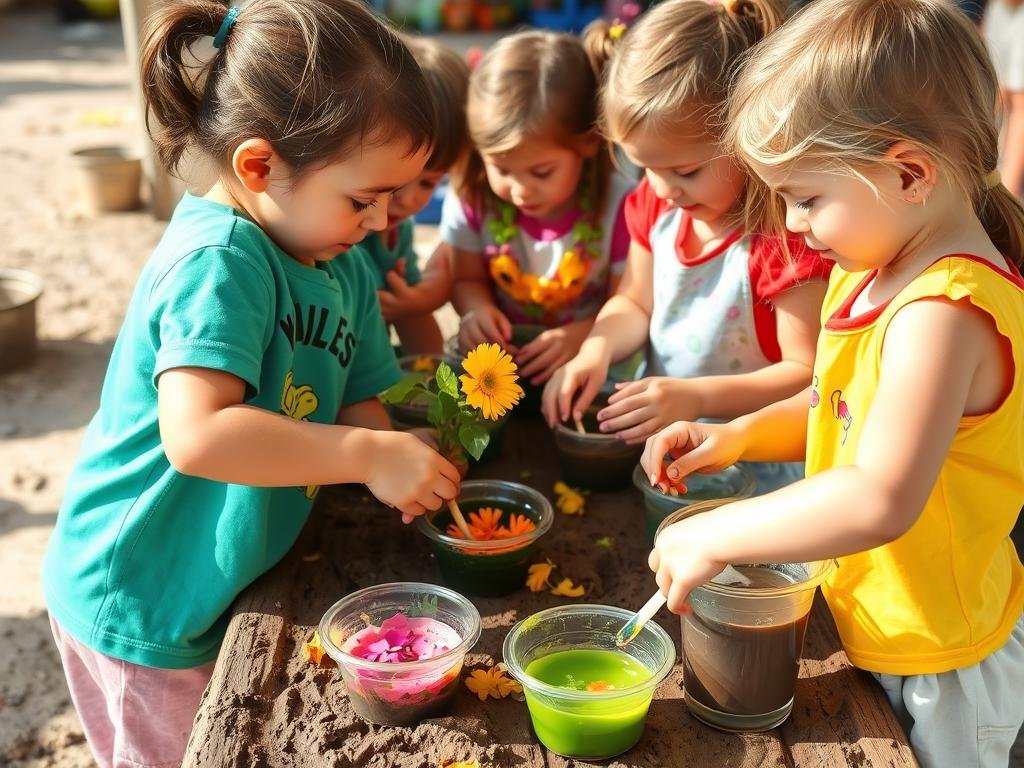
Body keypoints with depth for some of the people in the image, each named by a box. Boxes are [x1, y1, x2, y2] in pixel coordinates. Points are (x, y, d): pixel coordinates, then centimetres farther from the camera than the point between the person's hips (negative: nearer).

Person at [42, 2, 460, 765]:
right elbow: (197, 434, -38)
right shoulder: (218, 260, -28)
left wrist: (405, 465, -17)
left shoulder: (346, 270, -1)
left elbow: (358, 403, 4)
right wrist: (369, 456, -35)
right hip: (142, 600, -8)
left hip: (233, 585, 8)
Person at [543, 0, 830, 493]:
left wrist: (696, 397, -26)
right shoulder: (657, 203, 2)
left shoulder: (787, 233, -20)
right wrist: (596, 351, -6)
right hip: (655, 443, 6)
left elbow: (806, 374, -17)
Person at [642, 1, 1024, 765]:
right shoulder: (874, 274, 0)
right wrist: (741, 435, -6)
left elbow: (881, 499, -40)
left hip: (940, 673, -8)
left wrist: (715, 536, -32)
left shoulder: (944, 311, -31)